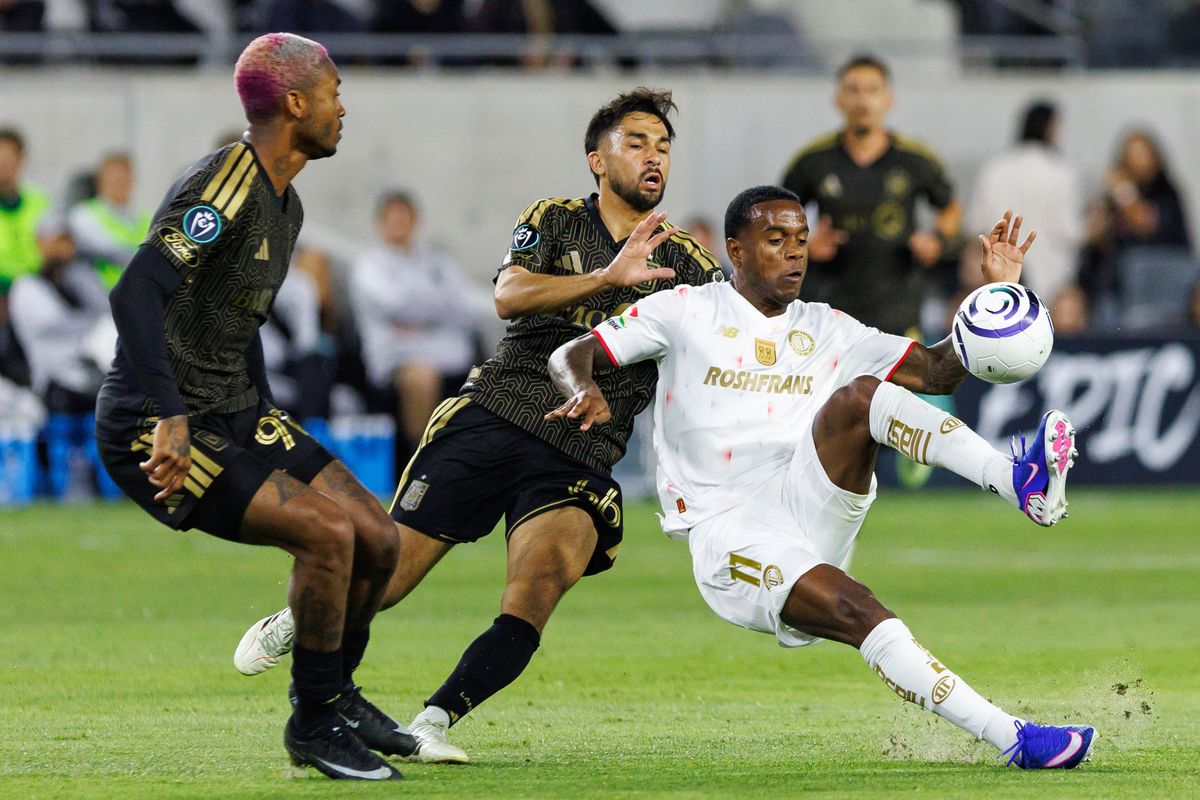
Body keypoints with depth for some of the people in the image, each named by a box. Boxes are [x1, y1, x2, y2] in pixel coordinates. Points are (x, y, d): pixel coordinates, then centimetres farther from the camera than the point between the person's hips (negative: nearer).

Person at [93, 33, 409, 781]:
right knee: (328, 533, -21)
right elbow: (137, 295, -30)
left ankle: (335, 692, 26)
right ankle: (314, 723, -4)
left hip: (236, 413, 10)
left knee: (379, 539, 3)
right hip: (161, 432, -10)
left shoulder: (283, 203, 13)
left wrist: (270, 426, 23)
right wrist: (172, 420, -35)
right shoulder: (225, 185, -20)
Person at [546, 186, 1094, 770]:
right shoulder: (689, 312, 8)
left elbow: (939, 371, 14)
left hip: (812, 512, 4)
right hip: (727, 537, -4)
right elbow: (569, 356, 5)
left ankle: (1020, 482, -41)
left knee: (861, 395, -23)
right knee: (858, 612, -31)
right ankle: (1013, 738, -39)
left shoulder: (828, 331, 19)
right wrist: (584, 392, -19)